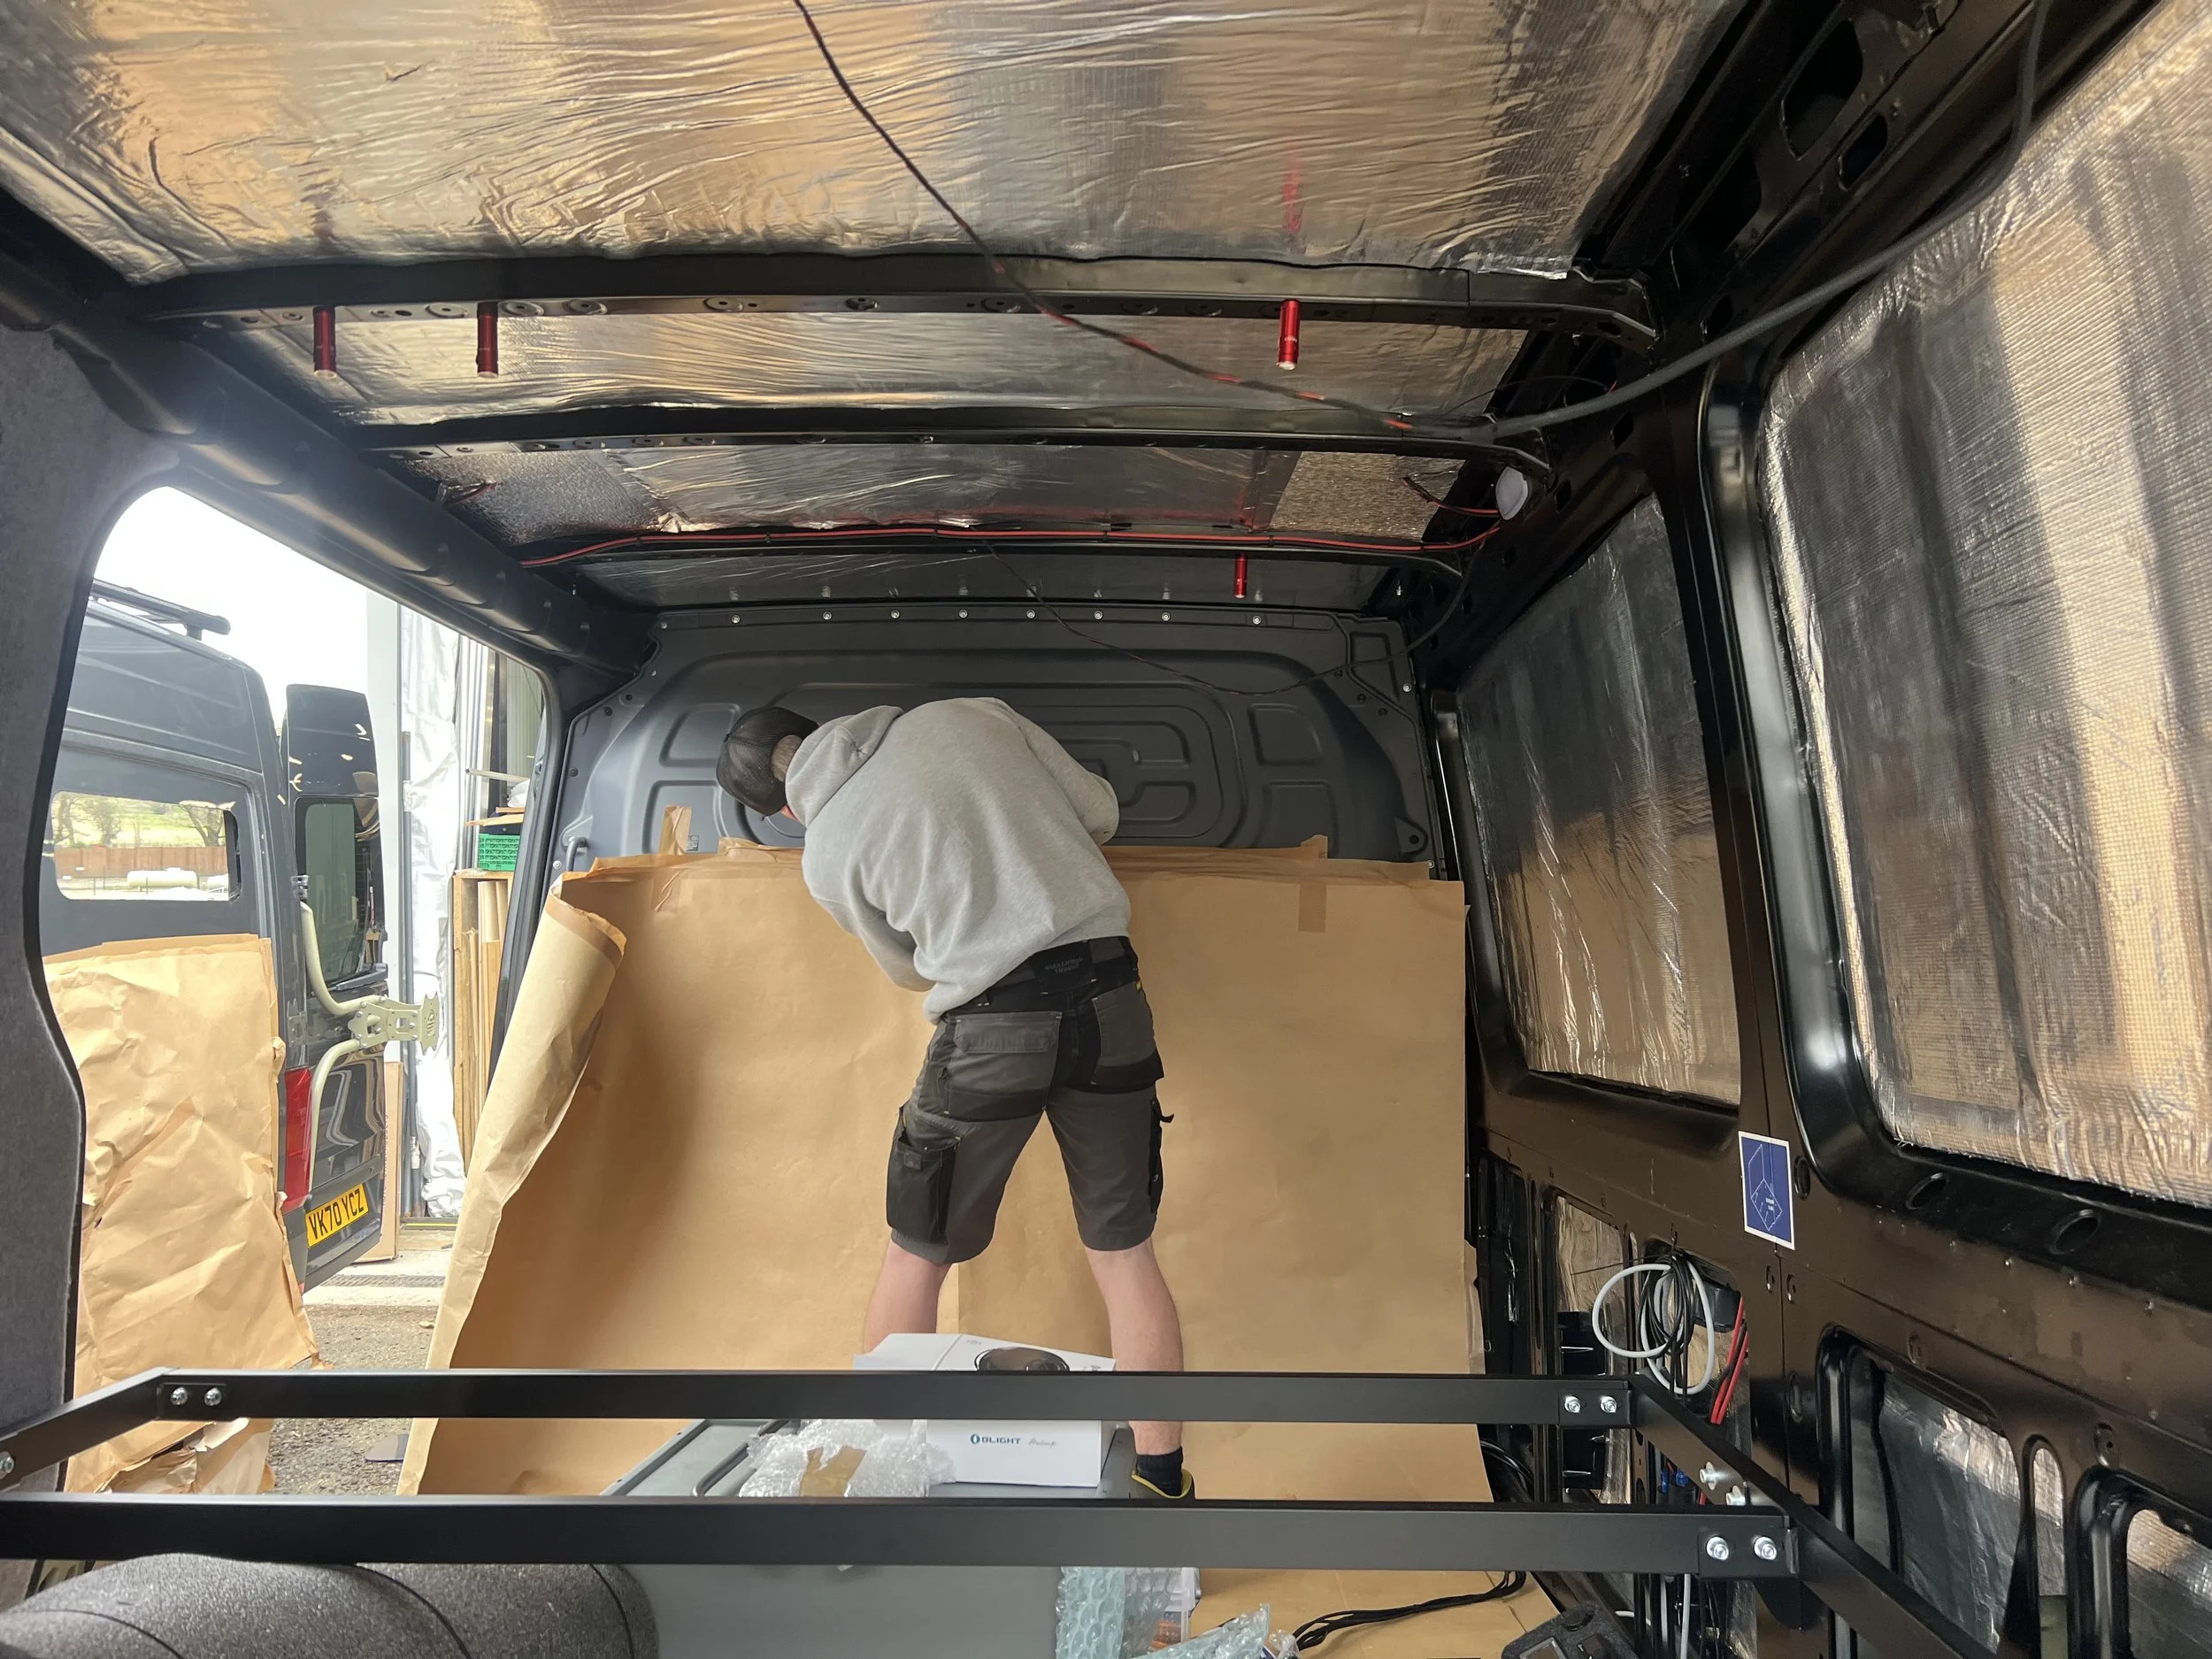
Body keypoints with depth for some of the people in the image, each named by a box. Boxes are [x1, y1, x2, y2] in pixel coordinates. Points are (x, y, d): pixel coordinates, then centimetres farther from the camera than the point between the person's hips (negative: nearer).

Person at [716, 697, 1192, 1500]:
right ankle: (1164, 1482, 21)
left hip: (991, 1026, -2)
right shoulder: (973, 713, 6)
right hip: (1108, 996, 3)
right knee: (1125, 1253, 14)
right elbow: (1101, 812, 11)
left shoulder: (826, 852, 4)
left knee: (915, 1257, 17)